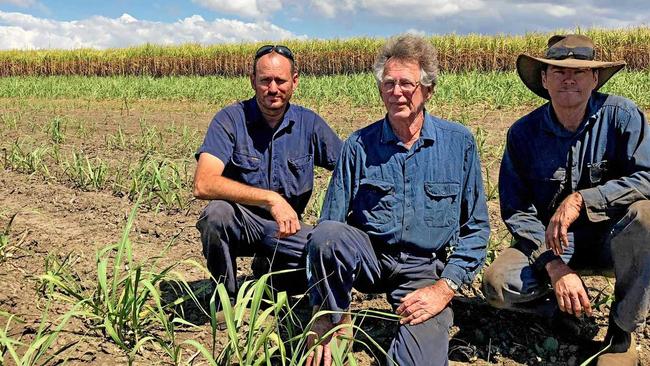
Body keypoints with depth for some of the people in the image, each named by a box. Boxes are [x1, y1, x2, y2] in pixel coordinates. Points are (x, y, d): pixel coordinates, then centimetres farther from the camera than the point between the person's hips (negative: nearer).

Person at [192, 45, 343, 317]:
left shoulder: (309, 123, -3)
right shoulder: (230, 119, -13)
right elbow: (203, 185, -27)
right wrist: (271, 198, -35)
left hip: (286, 228, 3)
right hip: (238, 223, -2)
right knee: (217, 212, -36)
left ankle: (269, 271, 9)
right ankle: (226, 295, -7)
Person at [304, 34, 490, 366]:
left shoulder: (459, 143, 0)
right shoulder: (358, 146, -1)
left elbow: (476, 227, 4)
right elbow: (328, 227, -4)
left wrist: (445, 288, -10)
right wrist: (323, 315, -12)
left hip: (426, 269, 0)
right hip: (368, 258, 1)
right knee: (326, 235, -32)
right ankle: (335, 326, -8)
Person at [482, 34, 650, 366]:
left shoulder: (621, 115, -11)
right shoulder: (523, 133, -7)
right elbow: (516, 211, -8)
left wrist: (580, 200, -32)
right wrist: (554, 266, -21)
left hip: (610, 238, 0)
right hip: (547, 243, 1)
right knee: (497, 283, -26)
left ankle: (621, 332, -14)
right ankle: (571, 310, 5)